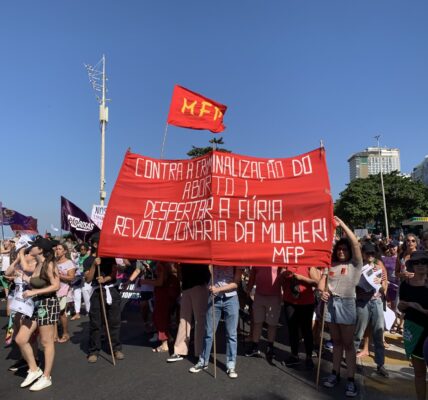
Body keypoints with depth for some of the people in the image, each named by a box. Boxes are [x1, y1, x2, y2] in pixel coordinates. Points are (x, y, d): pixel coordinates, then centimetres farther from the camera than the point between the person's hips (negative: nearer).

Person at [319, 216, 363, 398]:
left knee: (348, 343, 3)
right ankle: (335, 373, 23)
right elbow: (321, 281, 6)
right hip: (330, 303, 4)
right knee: (336, 342, 14)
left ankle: (351, 379, 9)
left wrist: (342, 224, -14)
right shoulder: (331, 265, 11)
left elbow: (355, 243, -13)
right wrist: (322, 292, -16)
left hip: (346, 304, -4)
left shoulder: (355, 264, -1)